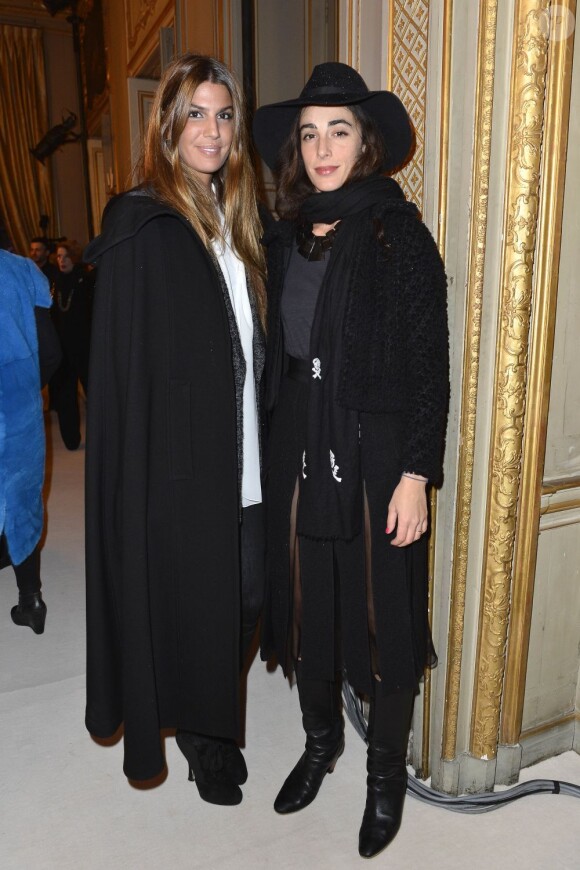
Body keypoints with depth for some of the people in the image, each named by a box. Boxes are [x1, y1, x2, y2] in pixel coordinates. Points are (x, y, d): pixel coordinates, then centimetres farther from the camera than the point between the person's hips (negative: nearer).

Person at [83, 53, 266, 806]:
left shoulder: (235, 221, 11)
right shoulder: (141, 227, -10)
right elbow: (125, 369, -13)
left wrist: (264, 450, 8)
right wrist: (147, 476, -16)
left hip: (246, 461, 6)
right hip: (180, 465, -6)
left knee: (244, 601, 14)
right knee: (193, 608, 10)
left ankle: (217, 728, 40)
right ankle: (201, 743, 37)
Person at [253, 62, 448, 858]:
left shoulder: (399, 235, -7)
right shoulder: (284, 238, 7)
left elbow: (430, 366, -9)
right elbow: (277, 356, 9)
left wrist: (416, 474, -13)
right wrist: (272, 449, 8)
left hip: (375, 457, -4)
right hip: (298, 453, 5)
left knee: (382, 614, 8)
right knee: (305, 604, 16)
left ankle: (387, 773, 33)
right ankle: (321, 740, 42)